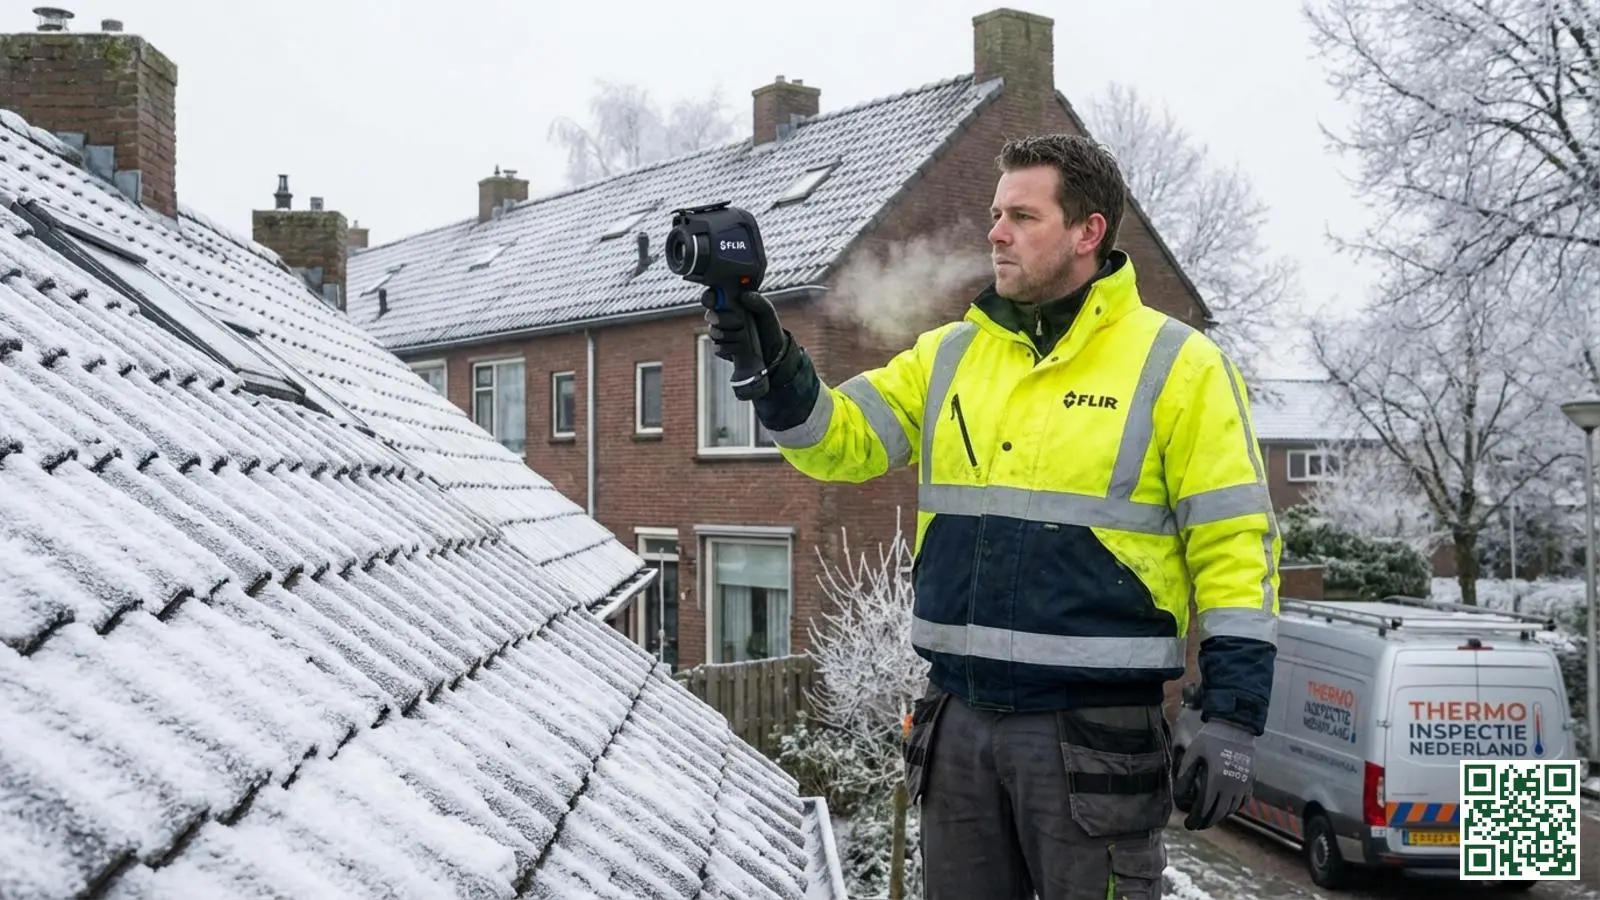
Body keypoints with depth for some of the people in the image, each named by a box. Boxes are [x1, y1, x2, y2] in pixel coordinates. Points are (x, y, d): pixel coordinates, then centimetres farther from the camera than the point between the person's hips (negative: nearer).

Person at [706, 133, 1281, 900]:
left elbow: (1235, 545, -6)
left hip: (1095, 730, -4)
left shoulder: (1176, 366, -5)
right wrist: (774, 368, -14)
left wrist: (1233, 716, -10)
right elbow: (841, 441, 5)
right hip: (960, 719, 5)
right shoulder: (947, 355, 9)